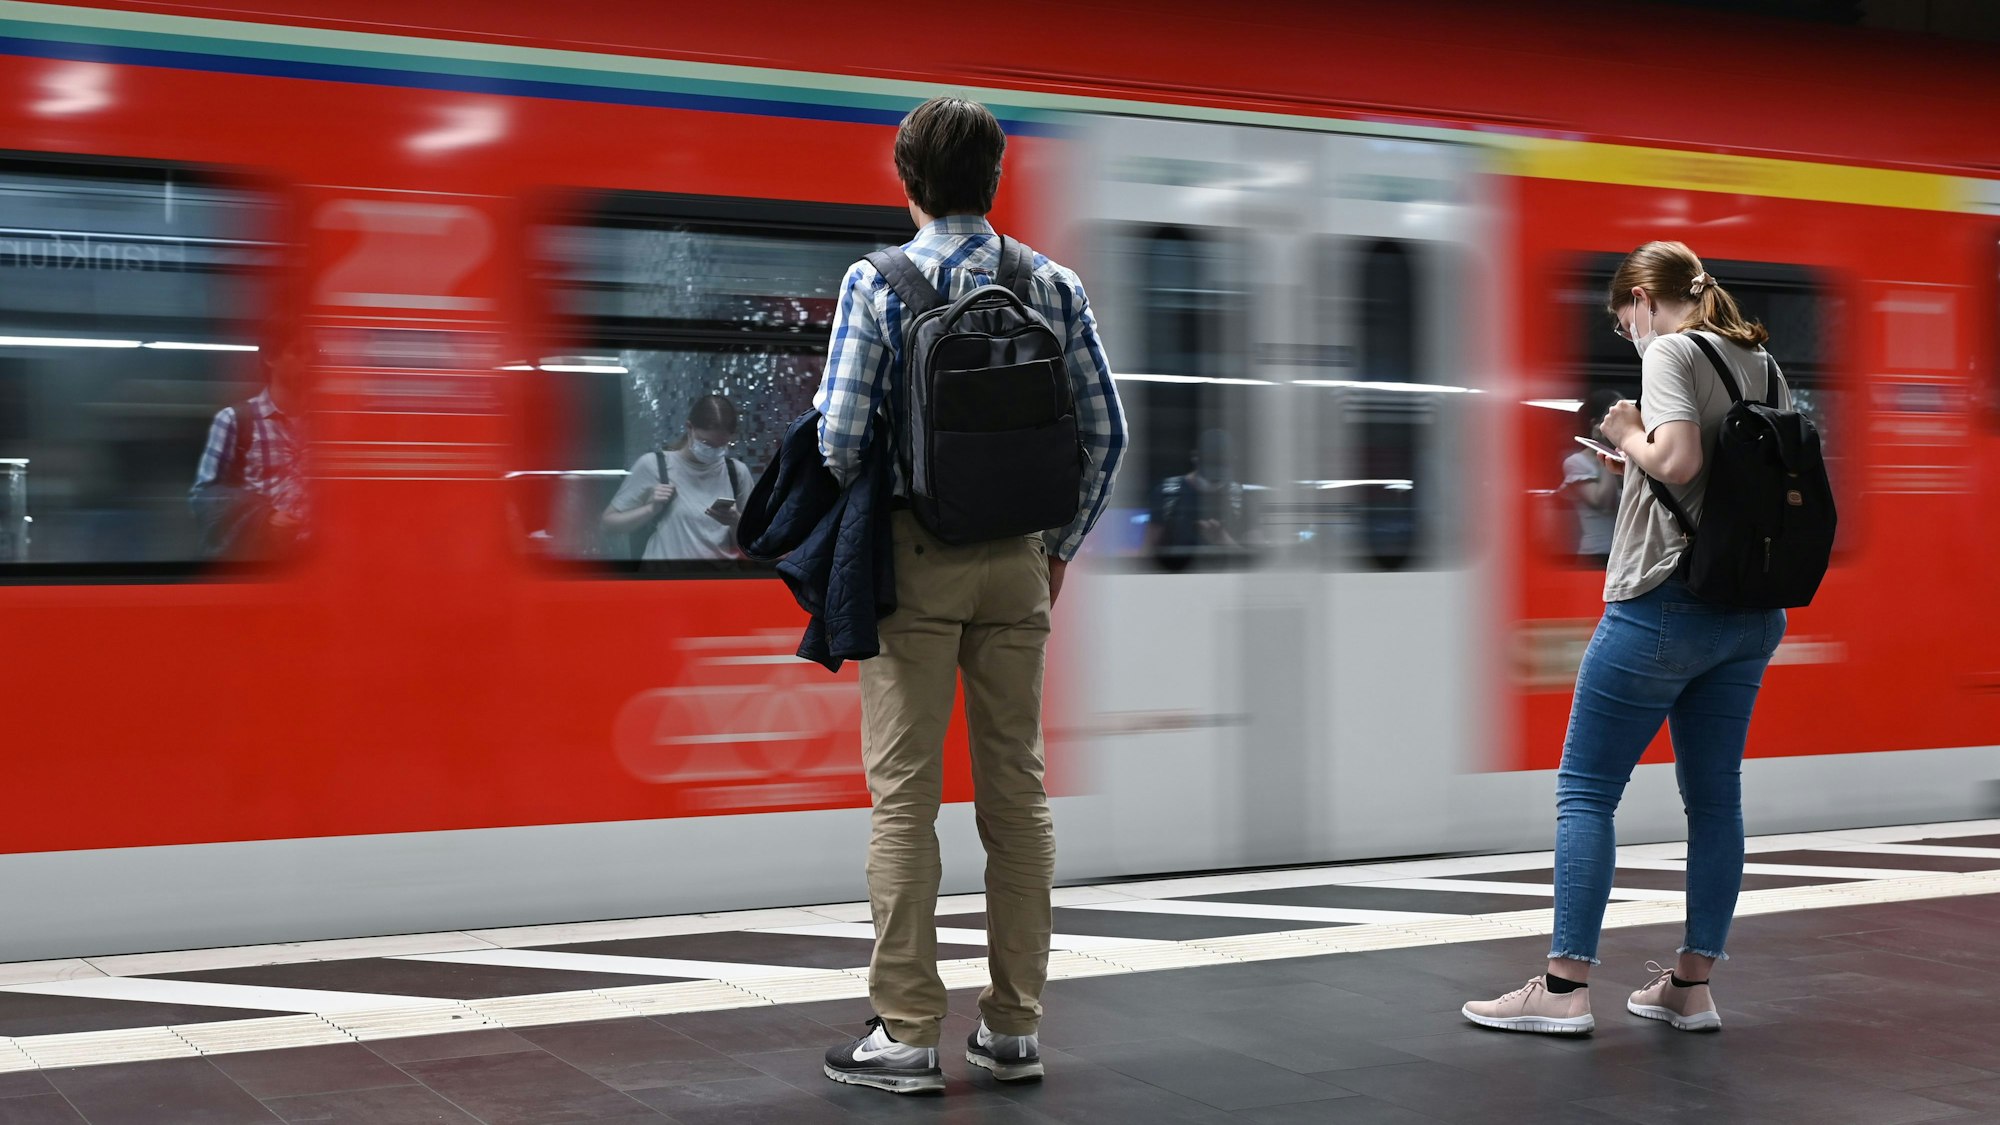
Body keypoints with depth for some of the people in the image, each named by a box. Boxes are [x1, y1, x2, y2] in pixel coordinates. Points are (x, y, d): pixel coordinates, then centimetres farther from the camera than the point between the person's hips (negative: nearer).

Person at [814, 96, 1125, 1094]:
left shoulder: (877, 283, -7)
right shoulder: (1053, 285, 3)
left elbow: (840, 435, -12)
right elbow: (1105, 430, 4)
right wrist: (1059, 545, 14)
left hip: (914, 557, -3)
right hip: (1016, 561, 4)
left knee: (904, 793, 2)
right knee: (1016, 787, 9)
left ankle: (907, 1034, 5)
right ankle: (1014, 1027, 16)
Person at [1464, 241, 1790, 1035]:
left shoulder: (1672, 352, -8)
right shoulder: (1764, 366, 14)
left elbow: (1677, 462, -23)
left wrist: (1628, 434, -3)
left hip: (1666, 603, -8)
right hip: (1751, 612, 8)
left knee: (1585, 790, -2)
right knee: (1714, 795, 11)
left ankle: (1565, 987, -3)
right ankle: (1692, 985, 15)